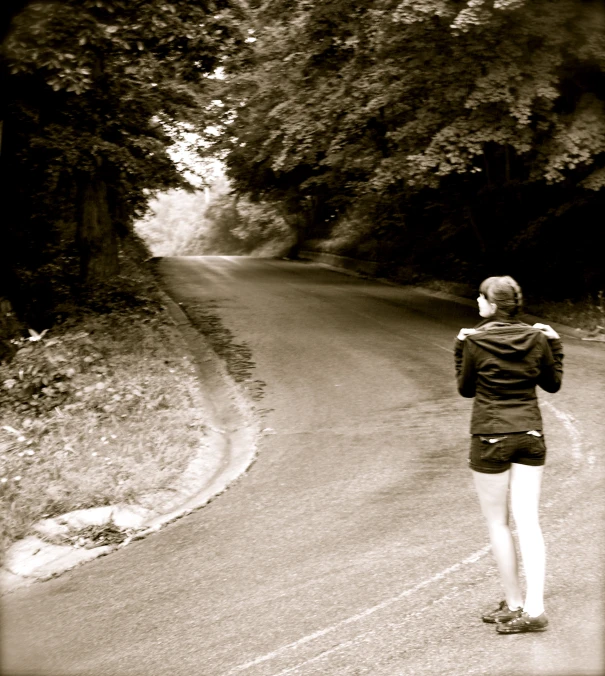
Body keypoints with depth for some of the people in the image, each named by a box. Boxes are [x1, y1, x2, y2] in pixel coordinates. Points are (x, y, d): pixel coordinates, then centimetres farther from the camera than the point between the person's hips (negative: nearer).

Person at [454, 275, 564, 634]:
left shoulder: (475, 341, -10)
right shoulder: (537, 338, -1)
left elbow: (466, 389, 3)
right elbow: (553, 383, 12)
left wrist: (461, 347, 10)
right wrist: (555, 343, 20)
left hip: (491, 438, -3)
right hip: (530, 436, 4)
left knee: (498, 523, 9)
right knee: (528, 522, 4)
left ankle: (514, 604, 15)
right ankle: (534, 607, 0)